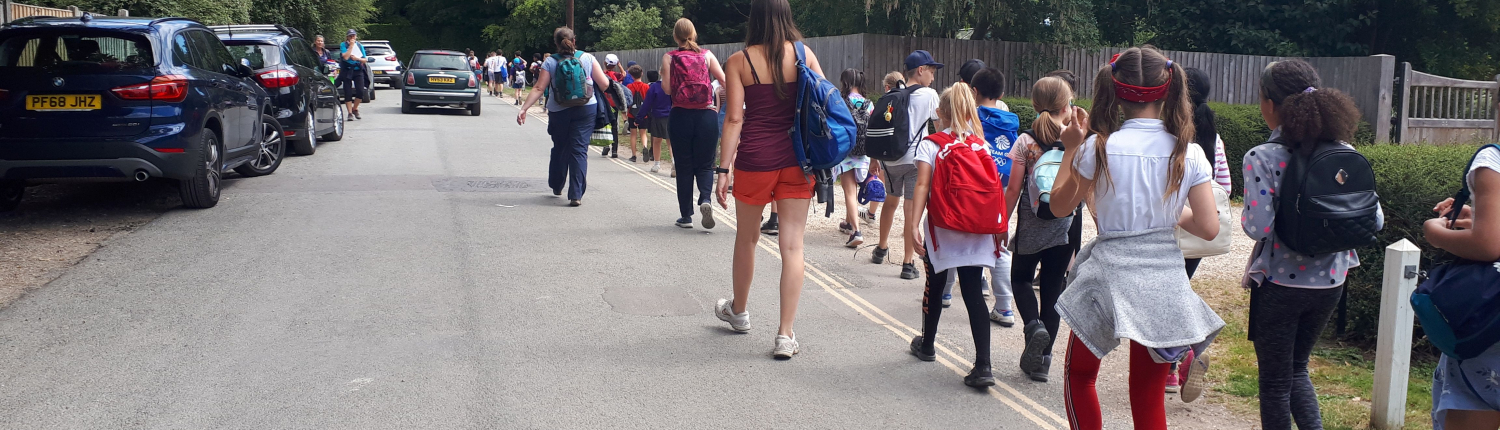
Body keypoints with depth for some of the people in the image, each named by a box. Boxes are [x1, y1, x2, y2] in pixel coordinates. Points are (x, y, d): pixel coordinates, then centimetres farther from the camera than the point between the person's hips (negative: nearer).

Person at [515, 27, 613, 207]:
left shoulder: (550, 62, -2)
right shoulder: (587, 58, -1)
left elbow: (538, 89, -9)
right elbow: (604, 84, -3)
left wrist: (524, 108, -9)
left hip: (558, 112, 1)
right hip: (585, 110, -1)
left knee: (560, 149, 19)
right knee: (579, 150, -1)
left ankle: (556, 186, 37)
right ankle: (576, 195, -9)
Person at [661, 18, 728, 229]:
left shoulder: (669, 58, 0)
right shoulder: (707, 55, 3)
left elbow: (667, 89, -7)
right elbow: (725, 81, -3)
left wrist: (664, 76, 12)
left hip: (681, 116, 0)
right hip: (706, 115, 0)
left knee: (684, 167, 10)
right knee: (705, 164, 11)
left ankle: (686, 216, 11)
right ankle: (705, 199, -17)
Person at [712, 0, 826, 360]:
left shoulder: (740, 61, -3)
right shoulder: (804, 55, 3)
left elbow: (734, 119, -8)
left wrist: (724, 169, -5)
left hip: (754, 158, -1)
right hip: (797, 159, 1)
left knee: (747, 239, 19)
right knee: (792, 245, 1)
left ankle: (739, 311, 39)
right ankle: (786, 335, 0)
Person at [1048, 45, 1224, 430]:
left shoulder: (1100, 148, -10)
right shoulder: (1188, 153, -4)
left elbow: (1059, 207, 2)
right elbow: (1209, 228, -5)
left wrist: (1071, 148, 9)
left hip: (1111, 276, -3)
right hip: (1165, 281, 3)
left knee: (1079, 373, 20)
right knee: (1148, 397, 15)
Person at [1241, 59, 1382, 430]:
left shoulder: (1261, 158, -16)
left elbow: (1259, 227, -22)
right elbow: (1374, 220, -1)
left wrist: (1246, 214, -1)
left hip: (1280, 284, -5)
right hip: (1330, 283, 5)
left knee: (1275, 381, 11)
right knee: (1296, 369, 24)